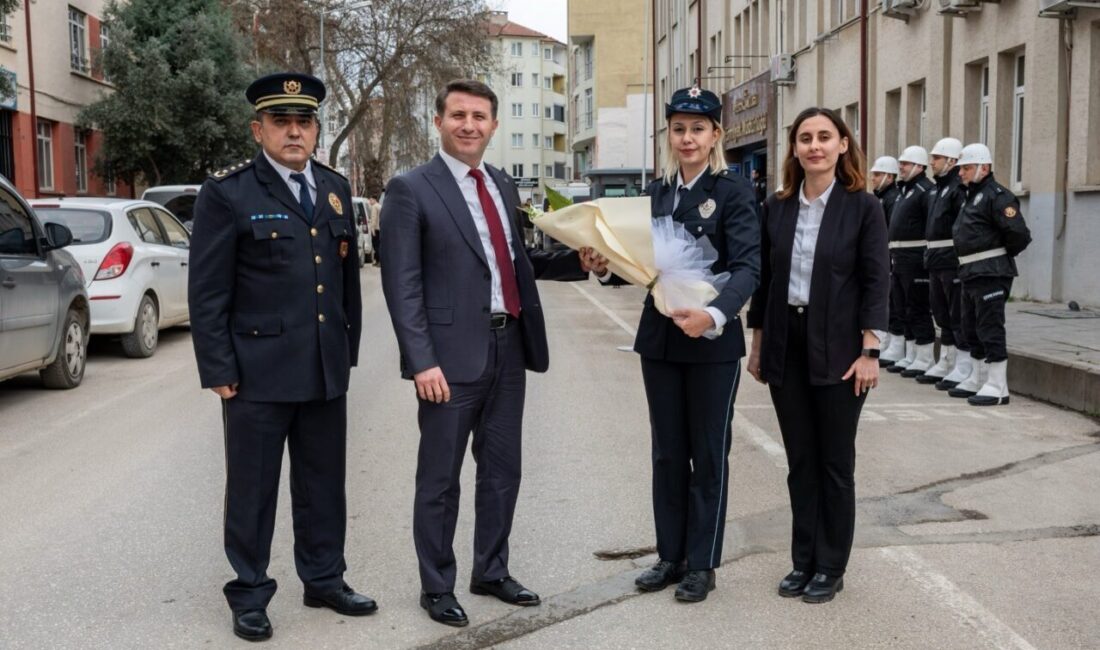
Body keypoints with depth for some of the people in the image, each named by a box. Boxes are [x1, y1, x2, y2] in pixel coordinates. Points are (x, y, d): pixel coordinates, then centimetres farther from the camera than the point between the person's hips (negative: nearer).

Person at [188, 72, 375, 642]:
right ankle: (249, 595, 22)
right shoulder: (227, 193, -6)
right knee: (252, 488, 7)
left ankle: (324, 579, 30)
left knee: (323, 483, 14)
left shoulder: (335, 188, 11)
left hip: (327, 370, 5)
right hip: (258, 370, -5)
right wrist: (219, 370, -10)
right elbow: (207, 291, -7)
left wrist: (349, 348, 13)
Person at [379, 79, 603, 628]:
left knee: (501, 469, 16)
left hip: (508, 348, 7)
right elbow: (402, 285, -12)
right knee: (440, 478, 7)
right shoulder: (411, 190, -8)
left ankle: (491, 572, 33)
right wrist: (422, 360, -18)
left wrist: (578, 261, 3)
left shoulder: (503, 187, 13)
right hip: (452, 354, -6)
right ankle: (436, 588, 22)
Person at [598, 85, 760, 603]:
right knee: (668, 452, 13)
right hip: (659, 338, 5)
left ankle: (702, 564, 19)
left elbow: (747, 267, -19)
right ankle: (670, 555, 25)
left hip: (713, 342, -5)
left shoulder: (734, 191, -8)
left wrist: (714, 314, -36)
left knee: (709, 454, 7)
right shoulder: (657, 192, 9)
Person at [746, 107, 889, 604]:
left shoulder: (862, 207, -4)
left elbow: (876, 282, -7)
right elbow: (764, 279, 9)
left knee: (835, 461, 7)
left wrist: (869, 352, -13)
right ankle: (803, 560, 23)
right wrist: (758, 344, 7)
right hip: (786, 347, 3)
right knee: (799, 460, 11)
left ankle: (831, 567, 20)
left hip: (837, 349, -3)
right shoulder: (776, 208, 5)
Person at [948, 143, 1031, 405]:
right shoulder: (973, 196, 17)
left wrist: (1000, 256, -6)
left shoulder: (997, 195, -13)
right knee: (971, 328, 16)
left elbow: (1019, 234, -19)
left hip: (991, 274, -10)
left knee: (990, 329, -9)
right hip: (971, 273, 10)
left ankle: (997, 387, -5)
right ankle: (977, 380, 27)